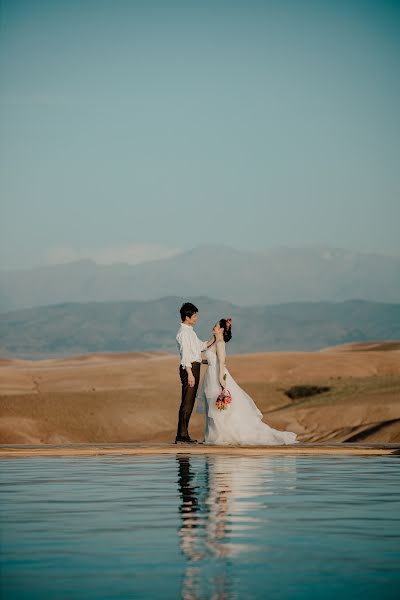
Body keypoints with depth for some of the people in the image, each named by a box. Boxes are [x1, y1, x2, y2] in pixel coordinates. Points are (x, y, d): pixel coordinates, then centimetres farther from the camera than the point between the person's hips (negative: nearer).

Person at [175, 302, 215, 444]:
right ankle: (182, 435, -11)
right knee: (187, 402, -10)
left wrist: (215, 337, 16)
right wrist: (190, 374, -23)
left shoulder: (190, 331, 19)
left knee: (189, 402, 11)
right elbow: (185, 354, -18)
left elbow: (202, 346, 26)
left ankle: (184, 434, 14)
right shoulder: (184, 332, -12)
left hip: (194, 368, 10)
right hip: (189, 368, -10)